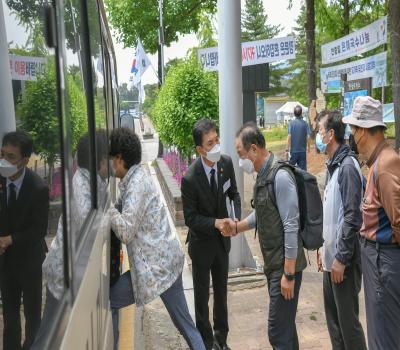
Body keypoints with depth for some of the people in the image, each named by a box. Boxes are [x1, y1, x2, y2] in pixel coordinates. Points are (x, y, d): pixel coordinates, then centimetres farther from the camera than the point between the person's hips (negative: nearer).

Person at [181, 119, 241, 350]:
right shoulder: (190, 178, -27)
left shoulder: (226, 162, -13)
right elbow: (190, 218, -17)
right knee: (202, 295, 13)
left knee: (222, 291, 20)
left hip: (222, 239, 5)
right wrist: (215, 223, -30)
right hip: (202, 242, -5)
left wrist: (236, 217, -14)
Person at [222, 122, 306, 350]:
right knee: (285, 324, 20)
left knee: (278, 331, -1)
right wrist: (237, 227, 8)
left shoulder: (280, 176, -20)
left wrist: (288, 273, -21)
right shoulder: (263, 175, 8)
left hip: (285, 265, -9)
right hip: (272, 263, 9)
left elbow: (291, 227, -22)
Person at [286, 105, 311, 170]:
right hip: (302, 150, 1)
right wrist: (308, 147, 9)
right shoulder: (305, 123, -5)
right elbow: (308, 137, -6)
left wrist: (288, 148, -4)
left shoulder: (291, 123, -7)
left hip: (293, 150, -1)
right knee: (302, 169, 5)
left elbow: (289, 136, -12)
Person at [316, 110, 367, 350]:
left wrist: (342, 258, -18)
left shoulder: (348, 165, -16)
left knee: (348, 320, 2)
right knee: (333, 317, 17)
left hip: (343, 260, -9)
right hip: (331, 257, 9)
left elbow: (352, 217, -20)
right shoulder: (333, 166, 11)